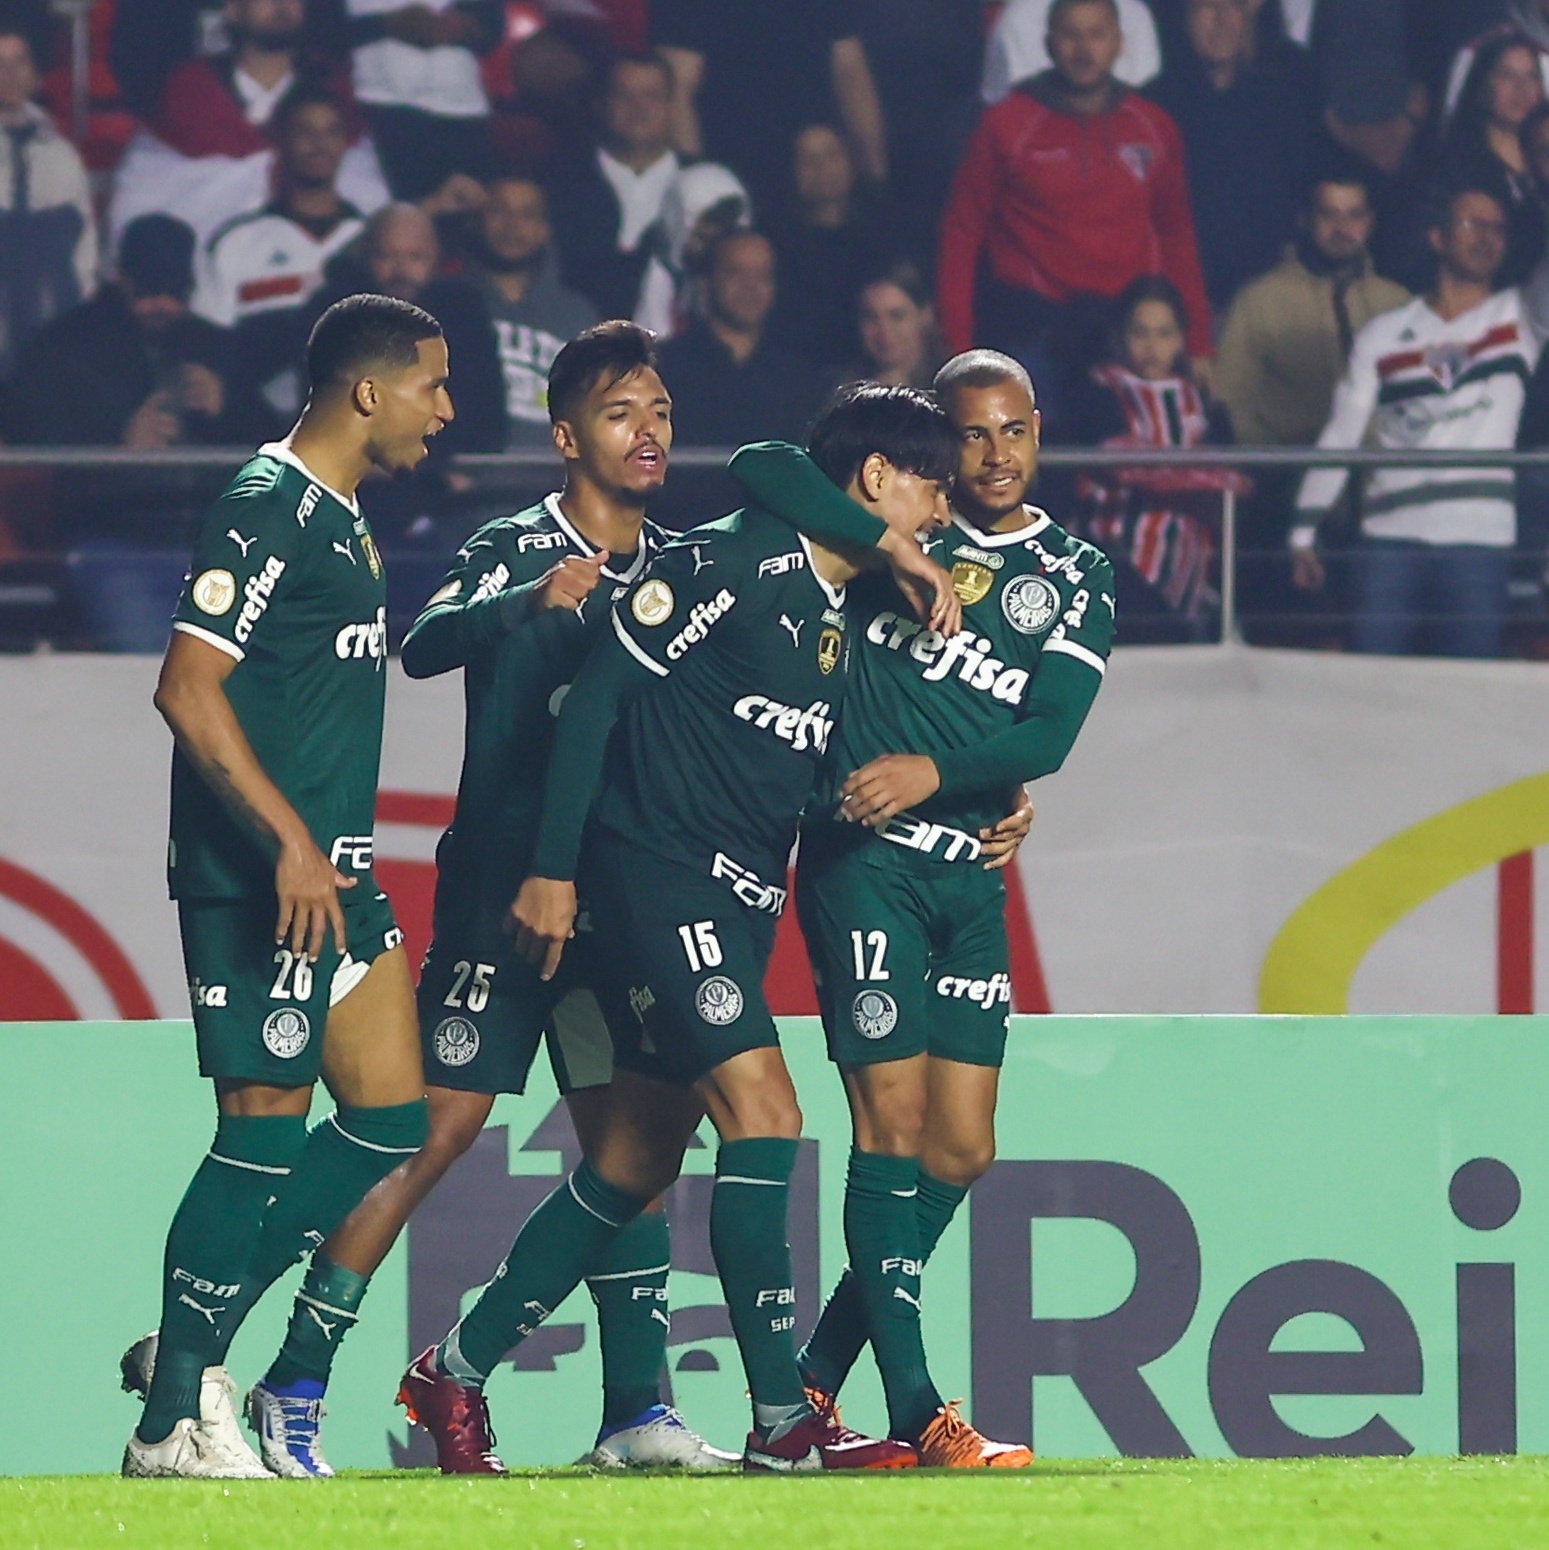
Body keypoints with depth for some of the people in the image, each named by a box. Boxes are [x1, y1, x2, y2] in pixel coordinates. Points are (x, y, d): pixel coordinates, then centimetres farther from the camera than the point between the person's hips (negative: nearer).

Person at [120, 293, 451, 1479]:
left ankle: (196, 1346, 14)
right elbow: (188, 689, -19)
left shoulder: (344, 516, 18)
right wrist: (289, 839, -22)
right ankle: (174, 1415, 0)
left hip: (330, 868, 10)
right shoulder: (269, 509, -13)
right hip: (258, 876, -10)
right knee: (268, 1124, -7)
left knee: (392, 1117, 7)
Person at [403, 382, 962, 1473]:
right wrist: (556, 867, -15)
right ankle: (783, 1416, -15)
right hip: (662, 876, -9)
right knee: (763, 1108, -17)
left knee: (639, 1158, 10)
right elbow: (599, 688, -12)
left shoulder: (844, 615, 14)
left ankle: (458, 1371, 20)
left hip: (740, 901, 9)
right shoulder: (735, 559, -11)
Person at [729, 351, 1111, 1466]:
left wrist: (934, 771, -18)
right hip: (863, 858, -5)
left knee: (960, 1150, 3)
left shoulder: (1077, 580, 10)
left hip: (969, 871, 5)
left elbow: (1049, 736, -1)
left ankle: (811, 1385, 13)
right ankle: (916, 1412, -13)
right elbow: (762, 469, -9)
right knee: (893, 1120, -11)